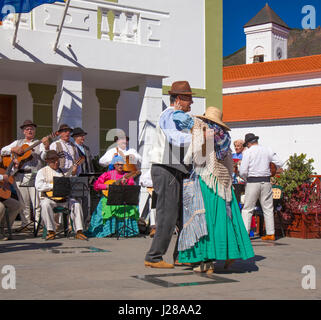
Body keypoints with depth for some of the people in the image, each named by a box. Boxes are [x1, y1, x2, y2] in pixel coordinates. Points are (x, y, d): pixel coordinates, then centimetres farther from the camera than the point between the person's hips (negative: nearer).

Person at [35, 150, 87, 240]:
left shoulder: (63, 171, 19)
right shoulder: (43, 171, 7)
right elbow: (38, 186, -9)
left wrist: (73, 174, 0)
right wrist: (54, 186, -15)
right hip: (49, 197, -3)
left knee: (76, 204, -21)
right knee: (45, 205, -36)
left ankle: (78, 231, -18)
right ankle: (51, 232, -26)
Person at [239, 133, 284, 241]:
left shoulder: (248, 152, -4)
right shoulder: (267, 150, 7)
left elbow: (243, 171, -10)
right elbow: (280, 163, 7)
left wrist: (246, 179, 10)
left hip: (252, 182, -4)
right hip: (266, 181, 4)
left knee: (247, 209, 0)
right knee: (268, 208, 11)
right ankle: (270, 233, 13)